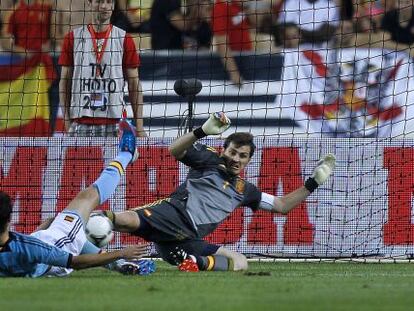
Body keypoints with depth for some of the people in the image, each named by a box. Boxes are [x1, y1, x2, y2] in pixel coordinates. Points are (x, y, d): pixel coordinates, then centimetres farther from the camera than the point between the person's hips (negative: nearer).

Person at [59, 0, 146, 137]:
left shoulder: (124, 39, 6)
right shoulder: (73, 38, 8)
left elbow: (134, 84, 6)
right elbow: (65, 82, 9)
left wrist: (139, 126, -1)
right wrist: (67, 121, 1)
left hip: (114, 122, 0)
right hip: (80, 124, 0)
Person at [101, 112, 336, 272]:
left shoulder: (244, 190, 27)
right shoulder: (210, 160, 12)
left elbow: (282, 206, 30)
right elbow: (175, 151, -6)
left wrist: (313, 183, 24)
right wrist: (203, 132, -21)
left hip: (188, 241, 6)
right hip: (172, 214, -6)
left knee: (241, 262, -13)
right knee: (127, 220, -39)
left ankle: (197, 263, -24)